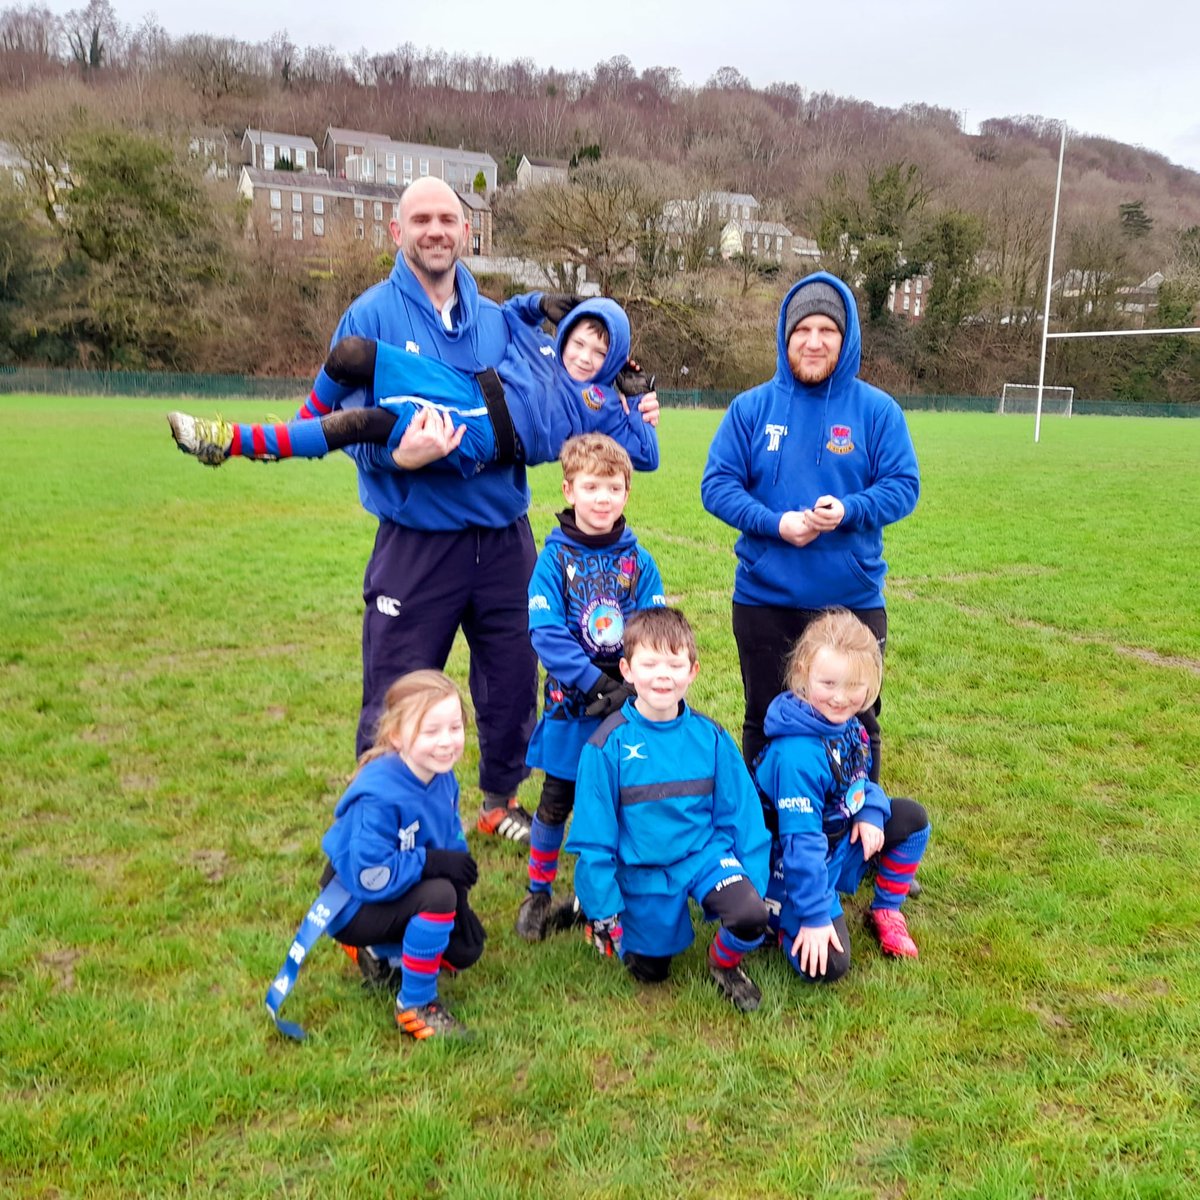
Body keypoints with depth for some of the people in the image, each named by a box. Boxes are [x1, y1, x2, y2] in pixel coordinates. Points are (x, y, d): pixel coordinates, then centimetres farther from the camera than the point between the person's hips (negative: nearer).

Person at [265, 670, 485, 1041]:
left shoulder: (443, 778, -7)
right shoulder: (379, 797, -33)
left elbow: (453, 841, 3)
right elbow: (369, 876, -34)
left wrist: (458, 866, -16)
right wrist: (432, 862, -33)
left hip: (398, 894, 8)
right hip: (353, 907, -8)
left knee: (466, 949, 3)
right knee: (439, 895, -30)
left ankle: (381, 954, 25)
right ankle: (415, 1006, -10)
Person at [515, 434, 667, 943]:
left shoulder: (637, 561, -1)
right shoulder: (555, 557, -7)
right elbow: (546, 633, -15)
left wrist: (632, 687, -19)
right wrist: (598, 684, -21)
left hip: (631, 708, 2)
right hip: (572, 705, -2)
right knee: (557, 802, 11)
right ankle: (538, 892, 29)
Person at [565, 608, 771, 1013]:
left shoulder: (710, 736, -8)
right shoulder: (608, 745, -14)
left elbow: (741, 813, 0)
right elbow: (594, 836, -7)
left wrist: (755, 884, -3)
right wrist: (603, 910, -5)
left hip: (705, 854, 1)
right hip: (641, 873, -1)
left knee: (751, 917, -25)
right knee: (649, 971, 10)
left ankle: (725, 962, 10)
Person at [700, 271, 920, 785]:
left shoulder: (877, 410, -1)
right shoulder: (751, 407, -1)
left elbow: (903, 486, -3)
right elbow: (717, 484, -4)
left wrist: (849, 510, -22)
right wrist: (775, 523, -19)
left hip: (854, 601, 0)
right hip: (765, 600, 1)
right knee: (765, 723, 15)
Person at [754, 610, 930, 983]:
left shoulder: (846, 724, -8)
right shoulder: (796, 755, -34)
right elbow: (801, 840, -30)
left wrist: (871, 810, -10)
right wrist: (813, 916, -24)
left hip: (843, 838, 8)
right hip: (798, 868, -8)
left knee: (911, 818, 0)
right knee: (827, 966, -17)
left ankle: (885, 911, 15)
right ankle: (782, 919, 12)